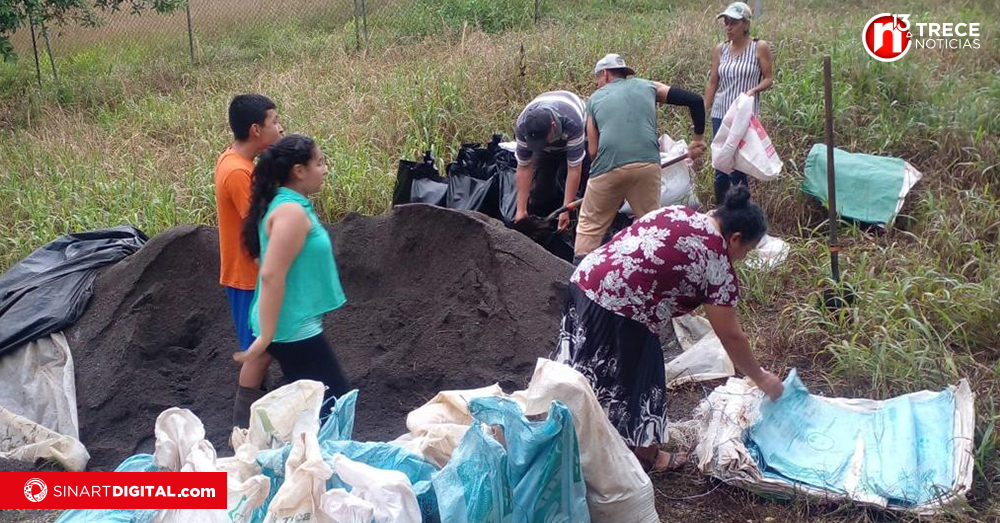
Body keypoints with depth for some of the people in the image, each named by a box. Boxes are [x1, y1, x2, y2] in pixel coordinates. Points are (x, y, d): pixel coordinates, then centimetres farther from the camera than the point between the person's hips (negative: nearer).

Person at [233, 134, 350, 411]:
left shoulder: (286, 205, 11)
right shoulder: (292, 212, -20)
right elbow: (272, 276, -26)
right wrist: (265, 337, -26)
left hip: (293, 327, 10)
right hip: (293, 330, -10)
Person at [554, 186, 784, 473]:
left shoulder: (677, 212, 16)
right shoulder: (718, 265, -4)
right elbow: (731, 337, 1)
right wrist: (761, 379, 14)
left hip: (584, 279, 8)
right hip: (619, 312, -8)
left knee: (591, 374, 23)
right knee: (633, 379, 12)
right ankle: (645, 455, 31)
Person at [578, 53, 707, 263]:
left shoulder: (596, 98, 22)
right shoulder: (648, 86, 23)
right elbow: (695, 100, 17)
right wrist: (698, 138, 26)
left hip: (608, 167, 0)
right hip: (647, 165, 1)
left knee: (590, 224, 15)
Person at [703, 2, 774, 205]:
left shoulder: (760, 48, -3)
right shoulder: (720, 49, 8)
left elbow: (768, 79, 0)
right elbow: (712, 82, 10)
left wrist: (754, 90, -20)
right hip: (720, 114, 4)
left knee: (738, 165, -4)